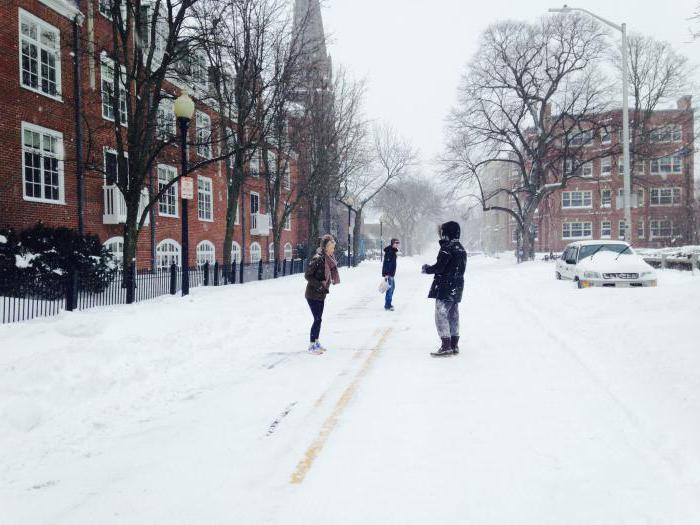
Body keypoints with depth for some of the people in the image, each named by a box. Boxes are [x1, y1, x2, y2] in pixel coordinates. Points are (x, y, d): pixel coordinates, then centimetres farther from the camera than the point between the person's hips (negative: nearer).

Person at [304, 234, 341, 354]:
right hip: (313, 294, -8)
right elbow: (307, 275, -18)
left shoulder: (329, 259, 5)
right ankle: (312, 345, 5)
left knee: (318, 319, 15)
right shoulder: (317, 259, -20)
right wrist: (319, 285, -22)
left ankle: (316, 342, 26)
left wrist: (326, 287, 6)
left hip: (321, 295, 8)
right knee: (317, 319, -5)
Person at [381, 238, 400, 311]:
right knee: (390, 288, -11)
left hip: (392, 273, 11)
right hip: (388, 273, -11)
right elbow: (386, 263, -22)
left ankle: (388, 303, 29)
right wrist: (386, 274, -27)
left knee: (392, 287, 18)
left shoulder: (393, 251, 14)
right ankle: (387, 305, -9)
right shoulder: (389, 251, -17)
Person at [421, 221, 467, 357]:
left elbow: (439, 267, -19)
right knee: (453, 316, 14)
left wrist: (427, 269, 0)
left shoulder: (447, 248, -16)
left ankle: (446, 346, -10)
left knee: (441, 316, -6)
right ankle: (454, 345, 18)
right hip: (457, 289, 9)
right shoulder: (461, 249, 13)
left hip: (445, 288, -9)